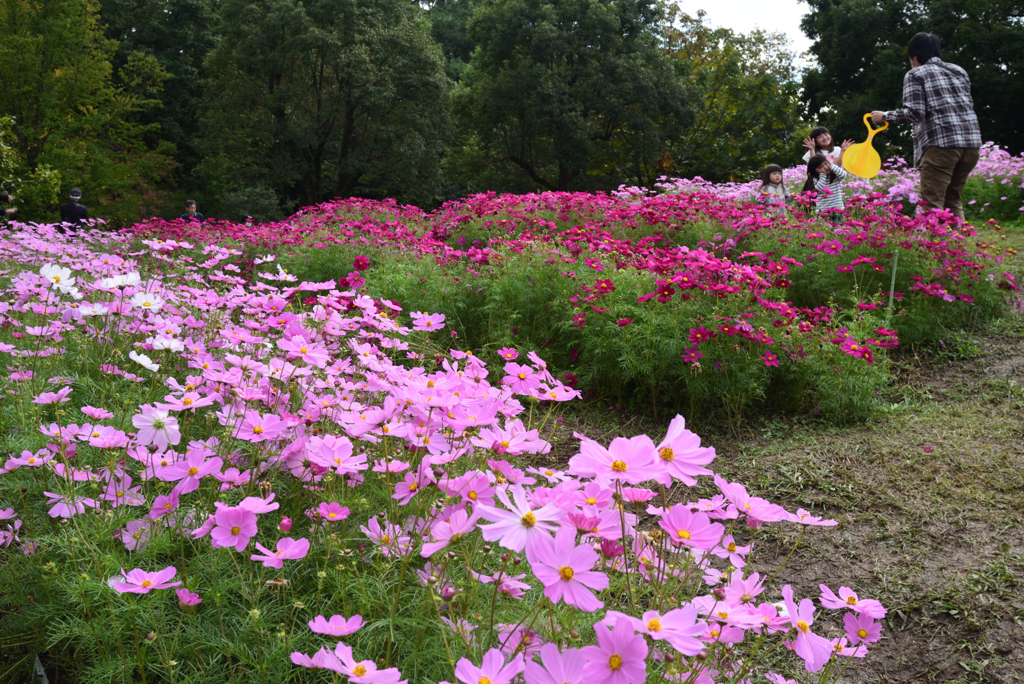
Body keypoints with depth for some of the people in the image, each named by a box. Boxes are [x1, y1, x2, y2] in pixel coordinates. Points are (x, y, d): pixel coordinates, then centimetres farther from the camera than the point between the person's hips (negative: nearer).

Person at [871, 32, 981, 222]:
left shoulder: (916, 74, 6)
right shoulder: (959, 71, 24)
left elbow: (914, 113, -5)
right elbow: (966, 106, 26)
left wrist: (885, 116, 7)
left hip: (941, 143, -6)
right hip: (971, 141, 7)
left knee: (932, 205, -6)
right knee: (952, 201, 15)